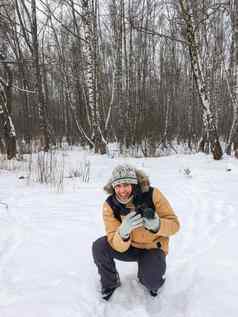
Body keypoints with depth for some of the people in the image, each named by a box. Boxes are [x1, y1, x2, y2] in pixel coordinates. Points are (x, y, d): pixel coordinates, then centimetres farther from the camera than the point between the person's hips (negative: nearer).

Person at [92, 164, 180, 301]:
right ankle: (111, 283, 9)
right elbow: (118, 246, -23)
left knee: (152, 283, -25)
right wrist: (123, 232, -46)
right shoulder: (110, 205, -20)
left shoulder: (152, 194, -25)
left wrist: (157, 225, -42)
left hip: (153, 247, -2)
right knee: (99, 247, -20)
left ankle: (152, 276, 15)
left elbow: (174, 224, -20)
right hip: (129, 247, 2)